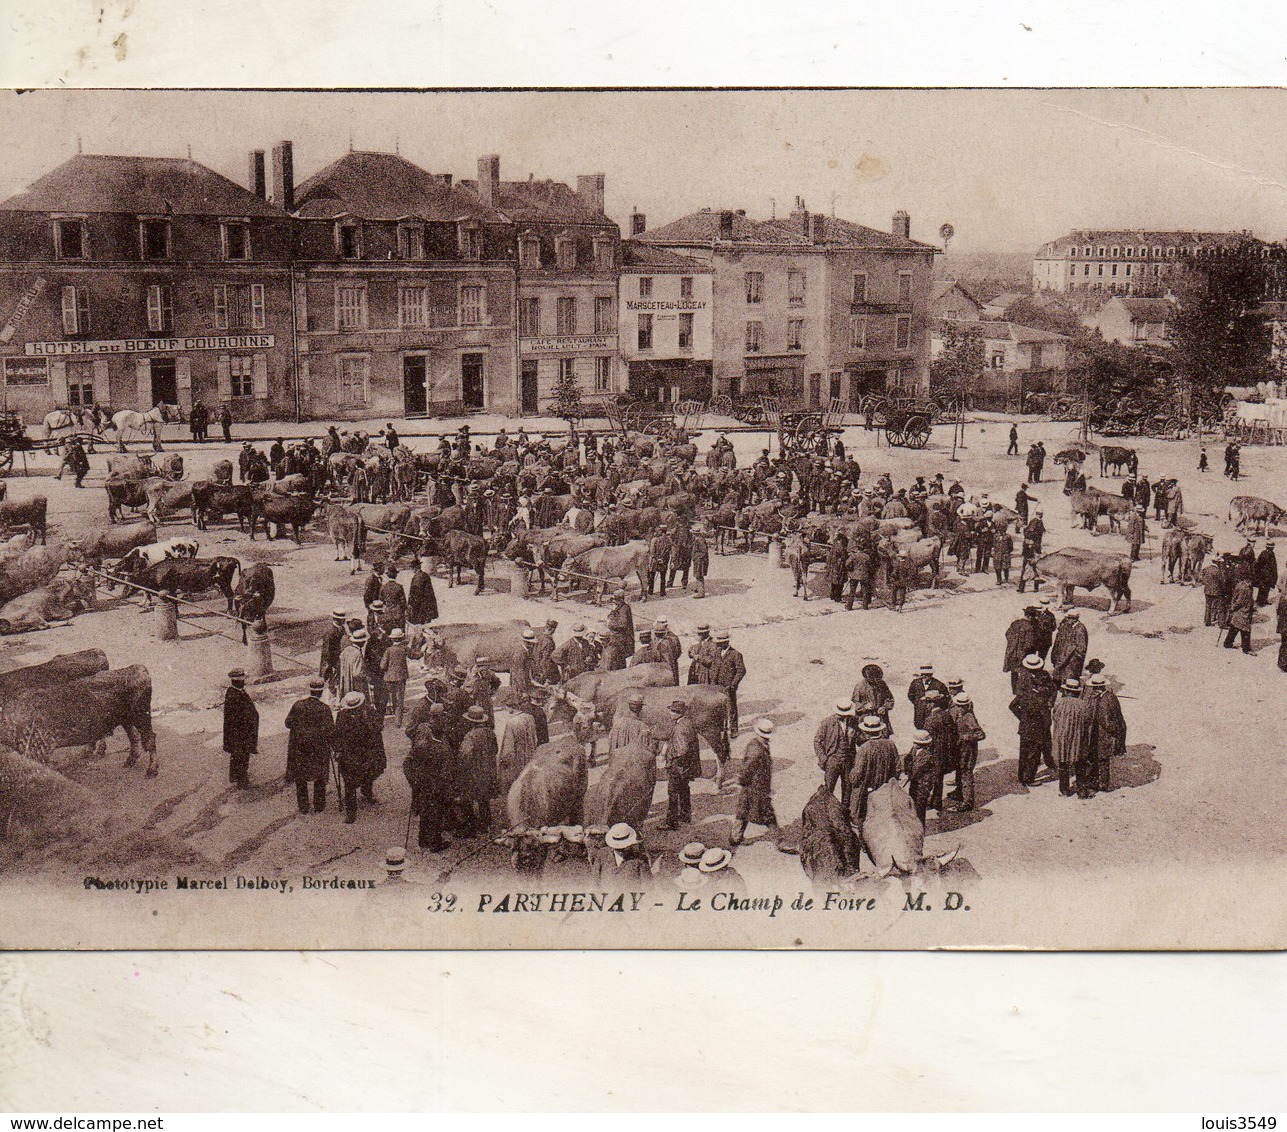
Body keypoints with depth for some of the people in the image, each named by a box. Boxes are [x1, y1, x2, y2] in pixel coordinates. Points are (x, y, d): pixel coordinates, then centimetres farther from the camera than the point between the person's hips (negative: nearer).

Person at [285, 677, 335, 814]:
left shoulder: (298, 705, -8)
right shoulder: (324, 709, -15)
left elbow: (288, 723, 0)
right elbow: (329, 730, -15)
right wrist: (334, 747, -4)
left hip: (299, 748, 2)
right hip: (319, 750, -2)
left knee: (300, 778, 15)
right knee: (320, 778, 15)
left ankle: (303, 807, 20)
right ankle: (318, 806, 21)